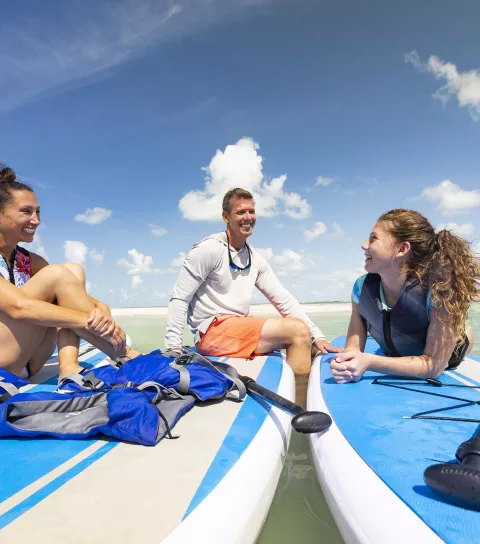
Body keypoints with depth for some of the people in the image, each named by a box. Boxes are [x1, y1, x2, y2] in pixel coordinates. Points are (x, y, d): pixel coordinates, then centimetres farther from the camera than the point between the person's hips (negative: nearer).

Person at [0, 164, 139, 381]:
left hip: (25, 364, 7)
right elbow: (18, 307, -27)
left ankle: (69, 366, -22)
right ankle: (123, 356, -20)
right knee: (56, 275, -23)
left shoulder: (30, 261, 9)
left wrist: (100, 309, -26)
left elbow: (67, 290, -3)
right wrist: (91, 320, -31)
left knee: (73, 270, -9)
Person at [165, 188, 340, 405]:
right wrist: (173, 349, -17)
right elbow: (179, 299, -10)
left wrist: (317, 336, -2)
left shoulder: (256, 258, 11)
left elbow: (283, 299, 7)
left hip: (241, 330, 8)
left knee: (307, 344, 3)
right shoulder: (209, 249, -9)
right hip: (213, 331, -8)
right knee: (299, 331, -20)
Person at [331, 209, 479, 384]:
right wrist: (346, 363, -42)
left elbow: (434, 366, -34)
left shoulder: (440, 289, -38)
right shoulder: (362, 287, -27)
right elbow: (354, 346, -19)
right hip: (395, 362, 3)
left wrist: (369, 363, -44)